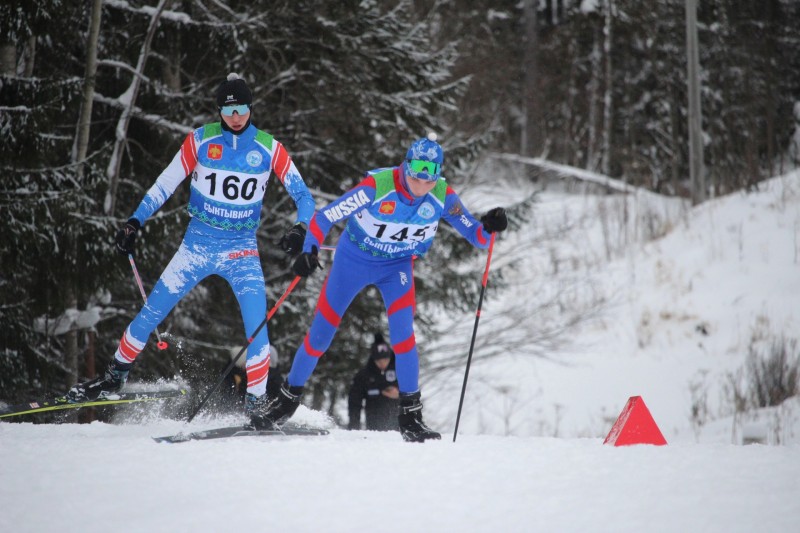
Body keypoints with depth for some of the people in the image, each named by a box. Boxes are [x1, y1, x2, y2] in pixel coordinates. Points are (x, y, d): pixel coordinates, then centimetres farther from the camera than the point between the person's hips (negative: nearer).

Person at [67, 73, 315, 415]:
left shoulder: (269, 148, -5)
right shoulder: (200, 140, -5)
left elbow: (303, 196, -2)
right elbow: (164, 185, 1)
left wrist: (300, 229, -21)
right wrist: (134, 224, -7)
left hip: (242, 250, -1)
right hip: (197, 243, 1)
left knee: (256, 325, -17)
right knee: (151, 313, 2)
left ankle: (257, 402, -7)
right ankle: (115, 377, 22)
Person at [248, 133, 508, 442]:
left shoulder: (443, 197, -21)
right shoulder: (377, 186, -31)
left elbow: (476, 236, -15)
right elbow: (324, 217, -27)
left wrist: (489, 227, -37)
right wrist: (309, 252, -41)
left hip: (397, 266, 1)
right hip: (354, 259, -1)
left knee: (402, 331, -19)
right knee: (321, 331, 4)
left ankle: (410, 415, -9)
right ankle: (287, 400, 24)